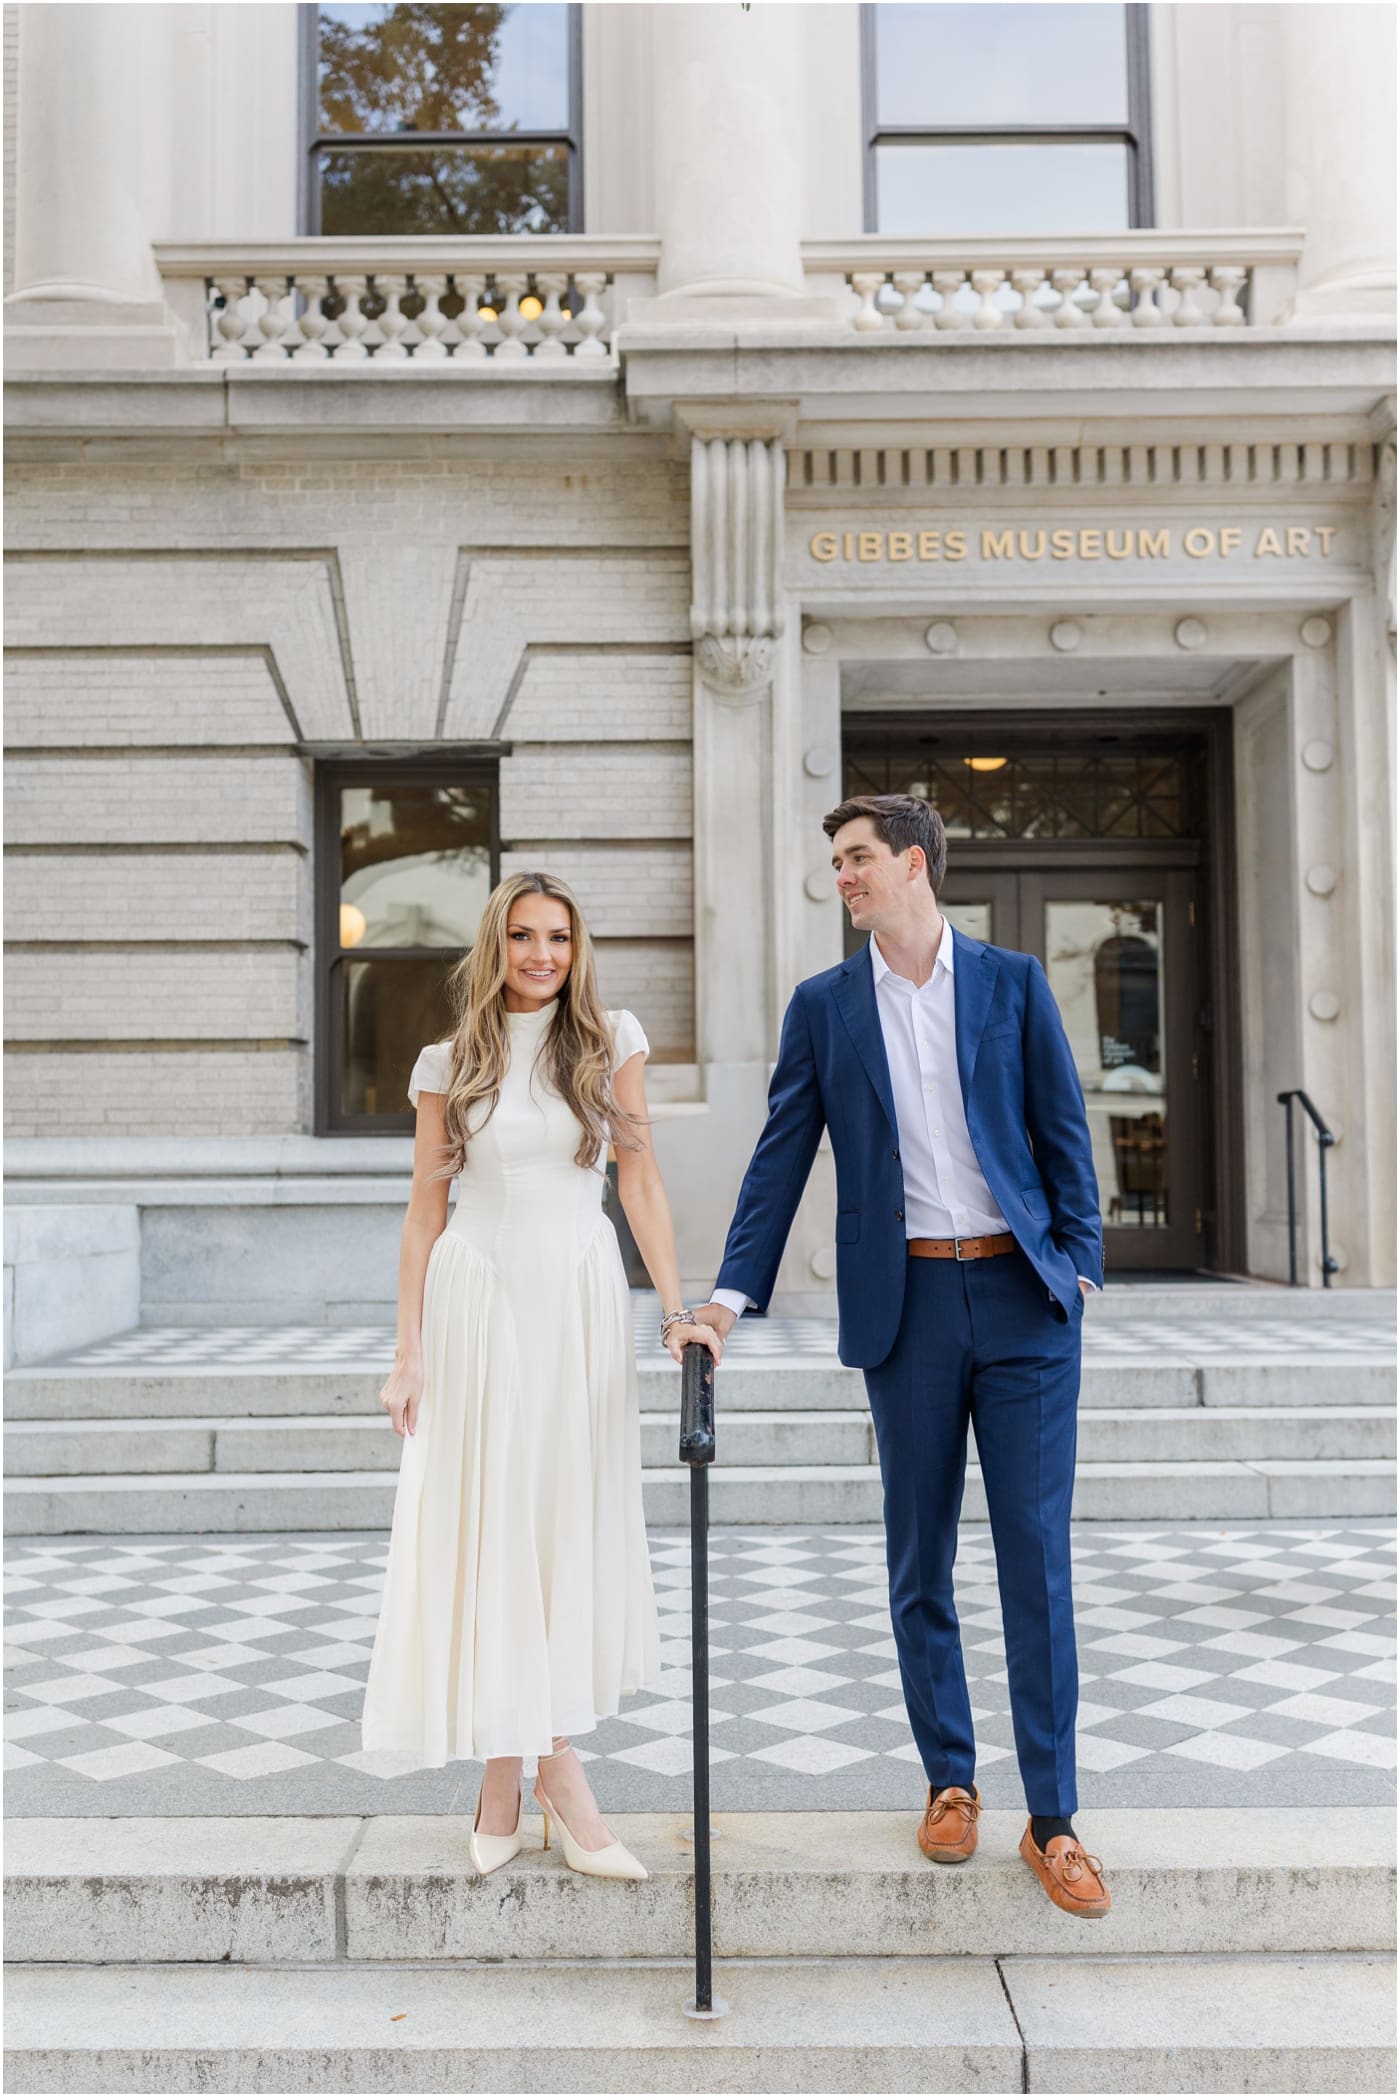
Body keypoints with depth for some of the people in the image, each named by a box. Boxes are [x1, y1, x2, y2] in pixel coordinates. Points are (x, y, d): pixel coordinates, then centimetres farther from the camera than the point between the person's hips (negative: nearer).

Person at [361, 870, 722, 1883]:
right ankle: (535, 1765, 10)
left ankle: (524, 1764, 18)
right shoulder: (451, 1065, 4)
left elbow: (641, 1181, 1)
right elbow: (426, 1211, 5)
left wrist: (677, 1307, -7)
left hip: (580, 1300, 1)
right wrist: (409, 1350, 1)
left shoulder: (610, 1041, 4)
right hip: (479, 1299, 0)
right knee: (484, 1524, -1)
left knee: (570, 1522, 5)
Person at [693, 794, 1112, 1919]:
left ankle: (1053, 1817, 13)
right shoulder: (824, 1005, 6)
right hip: (906, 1302, 1)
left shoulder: (1013, 981, 5)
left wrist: (1080, 1261, -3)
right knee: (919, 1561, 9)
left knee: (1038, 1557, 2)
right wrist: (732, 1291, -2)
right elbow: (782, 1155, 4)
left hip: (1023, 1292, -1)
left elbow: (1064, 1130, 5)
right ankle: (949, 1781, 26)